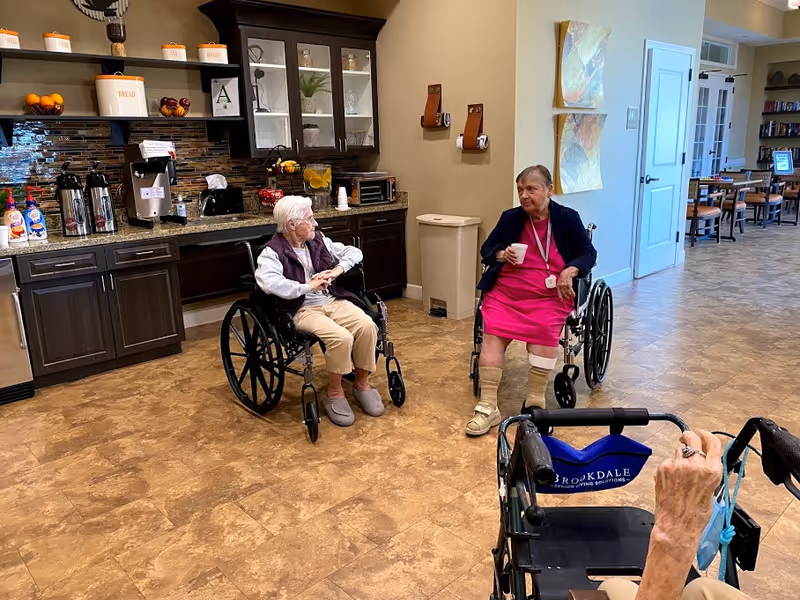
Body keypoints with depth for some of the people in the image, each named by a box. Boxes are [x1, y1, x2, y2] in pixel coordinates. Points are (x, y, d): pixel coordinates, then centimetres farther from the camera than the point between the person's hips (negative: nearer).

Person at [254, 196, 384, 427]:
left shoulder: (318, 241, 11)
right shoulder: (273, 252, -8)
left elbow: (354, 251, 16)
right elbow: (268, 282, -29)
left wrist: (338, 269, -4)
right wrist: (308, 286, -25)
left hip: (333, 301, 6)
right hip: (302, 310, -6)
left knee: (367, 326, -21)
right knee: (341, 337, -32)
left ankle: (362, 384, 0)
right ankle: (334, 393, -7)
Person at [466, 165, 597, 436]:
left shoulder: (567, 218, 1)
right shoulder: (510, 217, 5)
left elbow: (589, 253, 5)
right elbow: (486, 249, 14)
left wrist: (570, 271, -15)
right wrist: (501, 255, -9)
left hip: (549, 295, -1)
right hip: (506, 292, 2)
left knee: (544, 330, -31)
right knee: (492, 332, -23)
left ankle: (535, 405, -18)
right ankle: (488, 408, -22)